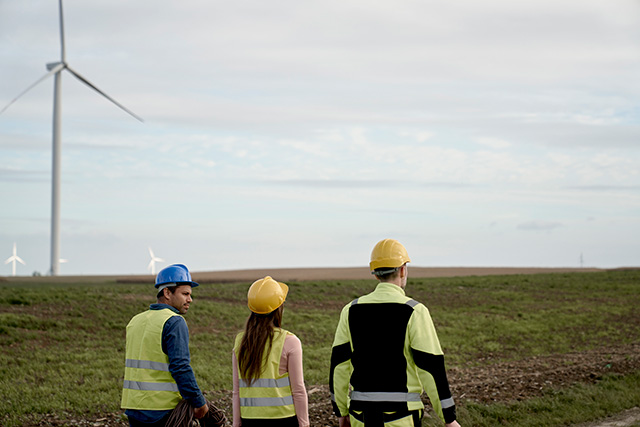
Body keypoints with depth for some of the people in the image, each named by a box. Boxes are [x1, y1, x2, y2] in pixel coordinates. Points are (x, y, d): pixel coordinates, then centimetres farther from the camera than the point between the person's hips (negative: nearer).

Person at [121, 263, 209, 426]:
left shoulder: (135, 321, 14)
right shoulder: (175, 322, -10)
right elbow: (181, 367, -19)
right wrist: (199, 402, -12)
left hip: (133, 407, 7)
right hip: (163, 410, -7)